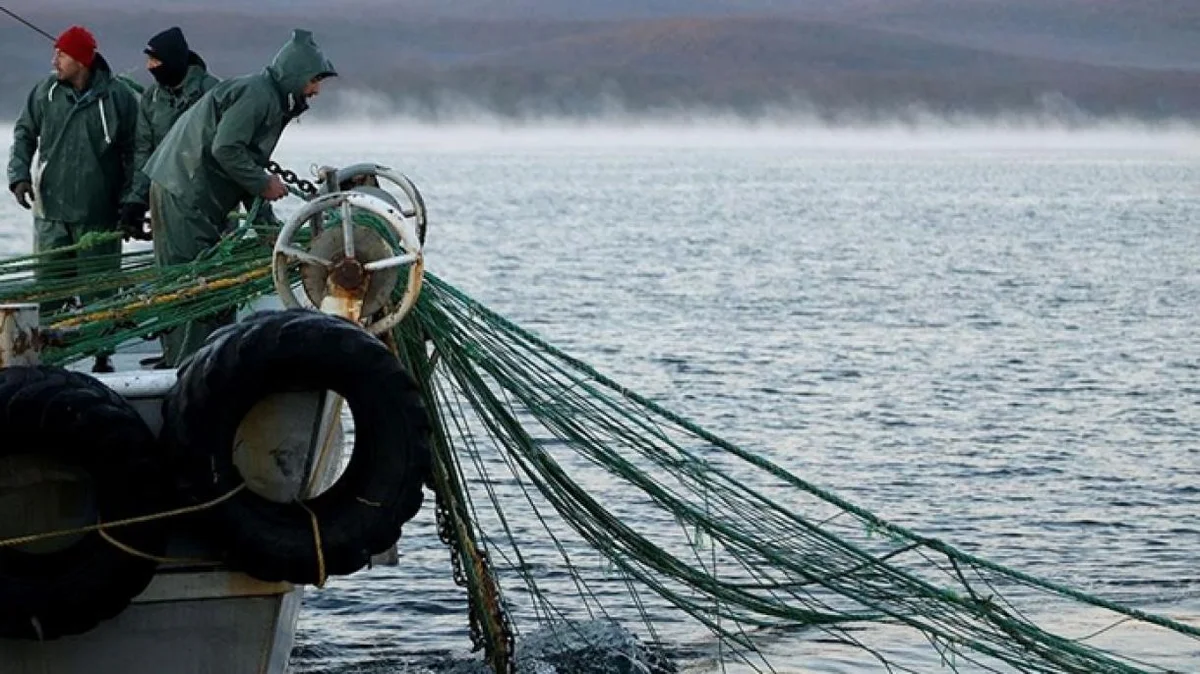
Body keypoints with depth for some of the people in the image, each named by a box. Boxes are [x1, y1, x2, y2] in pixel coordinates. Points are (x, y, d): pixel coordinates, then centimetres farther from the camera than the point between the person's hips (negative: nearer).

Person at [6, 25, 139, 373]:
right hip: (51, 209, 3)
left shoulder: (118, 97, -6)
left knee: (98, 291, 3)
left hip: (97, 214, -3)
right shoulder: (46, 92, 3)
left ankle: (102, 355, 12)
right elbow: (24, 134, 14)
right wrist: (19, 174, -2)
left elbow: (132, 153, -1)